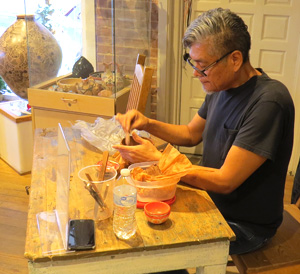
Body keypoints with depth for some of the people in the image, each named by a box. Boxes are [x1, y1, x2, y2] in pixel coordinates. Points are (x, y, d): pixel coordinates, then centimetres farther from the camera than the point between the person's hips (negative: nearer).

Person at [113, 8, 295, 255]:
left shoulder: (269, 102, -27)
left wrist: (156, 159, -22)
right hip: (211, 200, 8)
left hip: (246, 224, -7)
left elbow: (225, 181, -27)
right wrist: (147, 124, -5)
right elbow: (191, 134, 13)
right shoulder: (221, 87, 0)